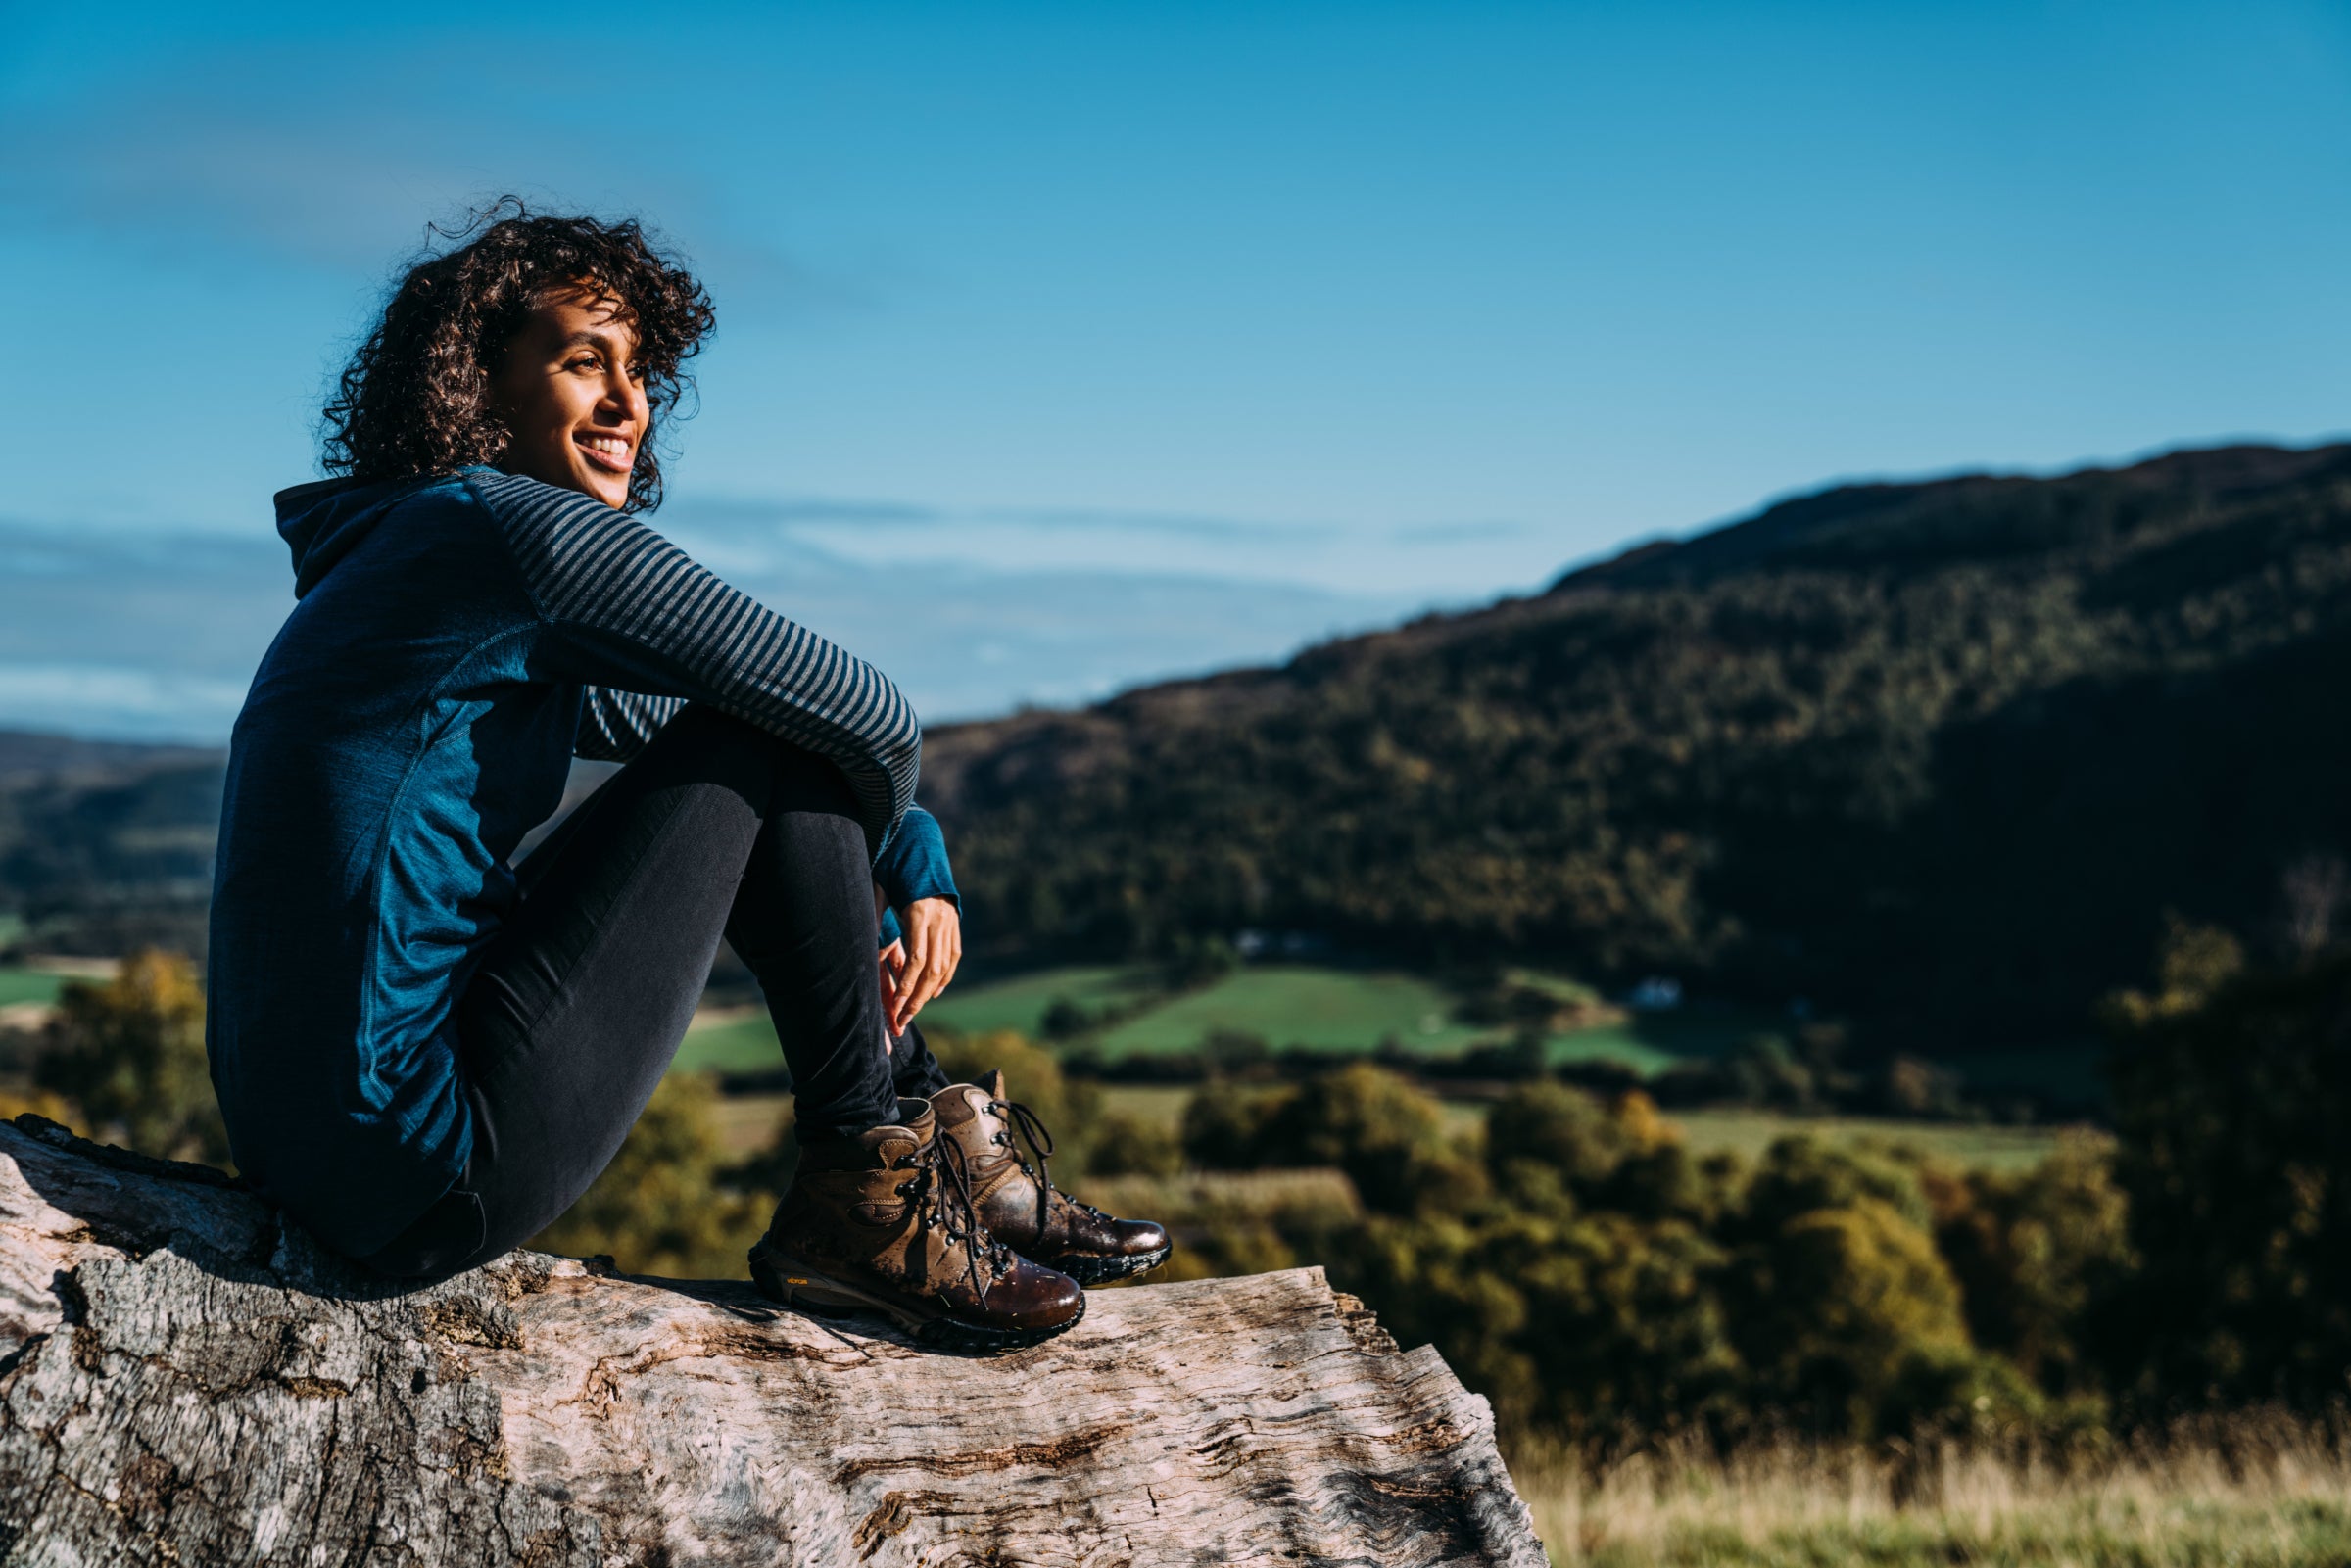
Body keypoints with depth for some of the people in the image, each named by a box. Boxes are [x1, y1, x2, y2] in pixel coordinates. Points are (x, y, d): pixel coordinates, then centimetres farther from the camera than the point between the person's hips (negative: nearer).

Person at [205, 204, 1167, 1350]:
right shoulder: (517, 527, -10)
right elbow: (870, 722, -8)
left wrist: (921, 867, 14)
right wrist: (873, 870, 14)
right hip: (436, 1182, -10)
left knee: (739, 774, 18)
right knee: (768, 748, -5)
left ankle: (960, 1157, 20)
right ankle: (863, 1192, 5)